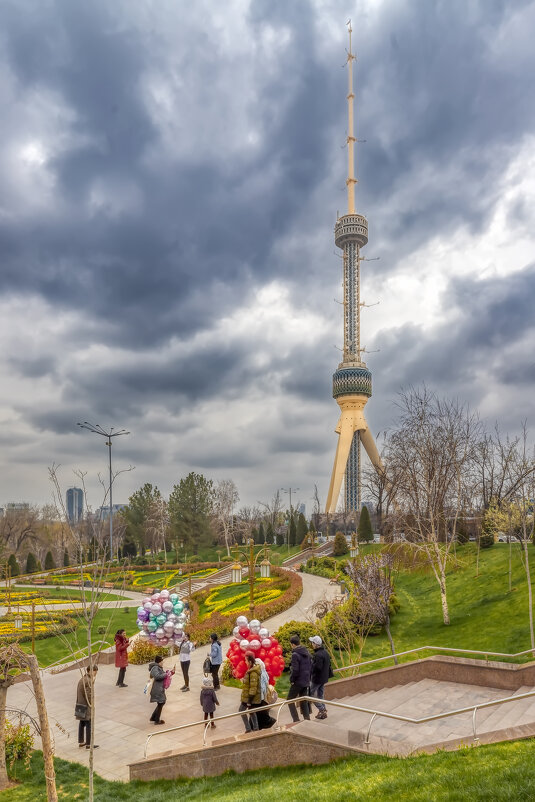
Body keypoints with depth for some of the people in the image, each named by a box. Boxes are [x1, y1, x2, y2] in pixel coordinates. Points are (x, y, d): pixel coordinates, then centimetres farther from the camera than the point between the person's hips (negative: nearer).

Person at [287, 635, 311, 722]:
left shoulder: (295, 654, -18)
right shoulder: (307, 652, 7)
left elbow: (295, 670, -22)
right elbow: (311, 666, 12)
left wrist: (292, 680, -8)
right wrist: (308, 678, 15)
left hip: (298, 682, -7)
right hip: (306, 681, 7)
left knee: (290, 700, 7)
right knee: (304, 701, 16)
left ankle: (296, 720, 2)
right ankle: (307, 719, 13)